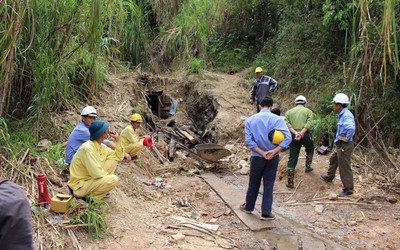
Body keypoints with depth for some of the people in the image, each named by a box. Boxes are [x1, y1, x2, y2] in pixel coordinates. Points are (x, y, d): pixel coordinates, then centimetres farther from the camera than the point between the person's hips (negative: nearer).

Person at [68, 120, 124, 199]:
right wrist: (108, 175, -12)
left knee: (113, 161, 4)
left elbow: (118, 157, 10)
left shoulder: (101, 146, 1)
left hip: (91, 177, 9)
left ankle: (98, 188, 10)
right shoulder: (87, 148, -28)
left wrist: (117, 140, -2)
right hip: (80, 185, -9)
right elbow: (97, 173, -31)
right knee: (113, 179, -25)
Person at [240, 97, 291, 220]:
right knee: (269, 185, 8)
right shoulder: (277, 119, -9)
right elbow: (287, 137, -20)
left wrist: (262, 153, -14)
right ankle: (266, 213, 13)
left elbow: (249, 140, -10)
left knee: (253, 183, 17)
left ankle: (248, 207, 34)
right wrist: (274, 151, -22)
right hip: (273, 158, -1)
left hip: (257, 157, 1)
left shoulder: (250, 120, -3)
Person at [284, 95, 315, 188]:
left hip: (293, 136, 1)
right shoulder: (308, 111, 9)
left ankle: (290, 182, 4)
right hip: (306, 135, -1)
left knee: (292, 159, 5)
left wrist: (295, 133, -13)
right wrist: (302, 133, -18)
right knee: (310, 149, 33)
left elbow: (287, 124, -4)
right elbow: (309, 123, -10)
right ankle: (308, 166, 36)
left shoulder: (289, 112, 13)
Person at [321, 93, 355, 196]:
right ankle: (329, 177, 49)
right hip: (340, 145, 11)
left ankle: (348, 189, 11)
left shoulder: (346, 115, -24)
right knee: (333, 159, 28)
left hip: (345, 146, -11)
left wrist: (347, 138, -27)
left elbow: (351, 128, -42)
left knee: (344, 167, 0)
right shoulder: (342, 114, 8)